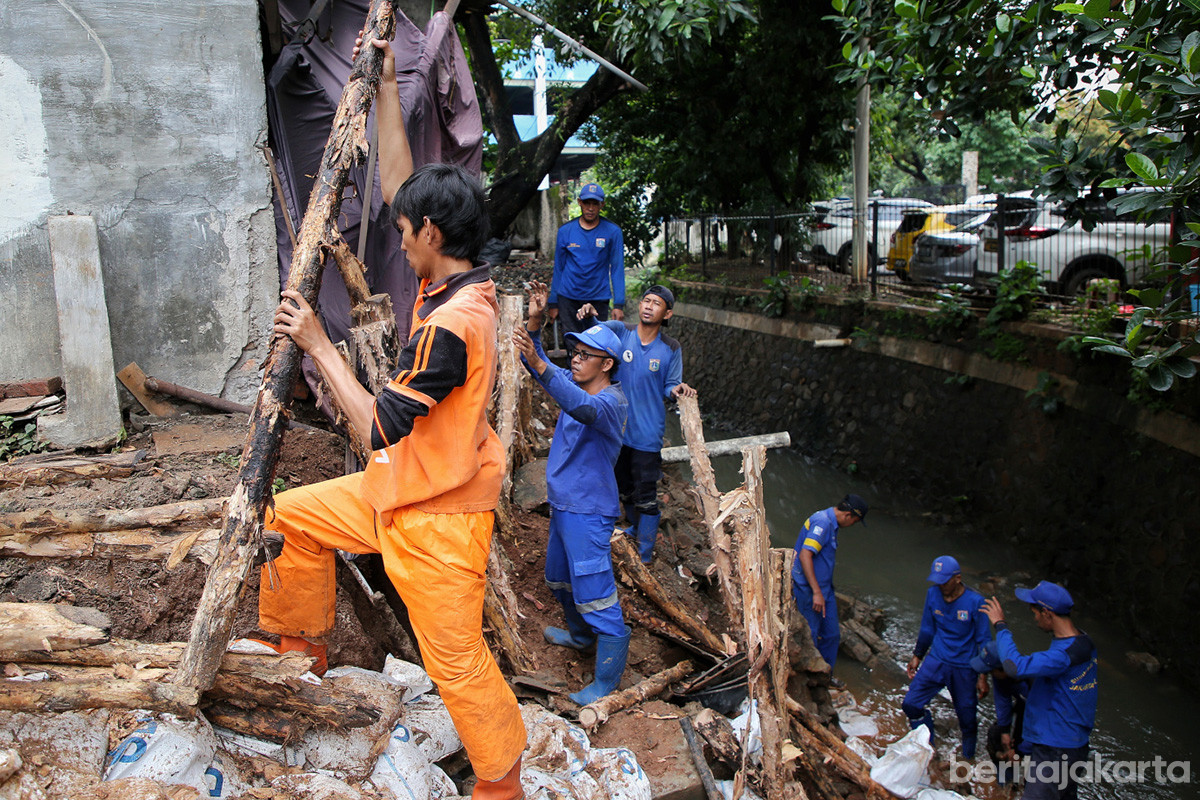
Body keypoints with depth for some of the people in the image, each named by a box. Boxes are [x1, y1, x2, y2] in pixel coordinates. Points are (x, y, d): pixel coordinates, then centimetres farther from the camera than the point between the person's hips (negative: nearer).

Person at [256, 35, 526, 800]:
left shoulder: (453, 323, -29)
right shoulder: (459, 283, -1)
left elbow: (381, 425, -25)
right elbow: (398, 182, 10)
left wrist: (319, 344, -19)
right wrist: (387, 88, 10)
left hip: (437, 516, -9)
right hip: (399, 490, 10)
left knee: (457, 659, 3)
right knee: (295, 514, 22)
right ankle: (306, 636, 42)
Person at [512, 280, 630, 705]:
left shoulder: (613, 400, -21)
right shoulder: (574, 383, 4)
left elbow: (583, 408, -43)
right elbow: (536, 361, 5)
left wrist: (539, 365, -54)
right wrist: (535, 320, -13)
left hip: (588, 511, -9)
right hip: (562, 505, 10)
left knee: (594, 591, -4)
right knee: (559, 579, 26)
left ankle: (608, 678, 8)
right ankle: (581, 635, 50)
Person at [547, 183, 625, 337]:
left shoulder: (612, 232, 0)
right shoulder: (565, 231, 5)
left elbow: (617, 268, -1)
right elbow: (558, 268, 10)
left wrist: (618, 304, -9)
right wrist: (553, 303, 8)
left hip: (599, 298, -1)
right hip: (568, 298, 1)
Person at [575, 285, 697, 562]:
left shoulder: (671, 349, -7)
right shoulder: (621, 331, -6)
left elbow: (669, 387, -1)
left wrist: (677, 390, -24)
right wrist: (590, 315, -46)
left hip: (648, 433, -3)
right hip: (618, 426, 3)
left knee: (646, 495, 2)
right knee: (625, 487, 22)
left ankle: (645, 552, 18)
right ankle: (636, 529, 47)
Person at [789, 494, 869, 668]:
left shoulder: (830, 523, 13)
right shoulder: (822, 522, -19)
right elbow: (804, 556, -28)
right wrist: (816, 592, -28)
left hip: (824, 588, 10)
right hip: (809, 590, -10)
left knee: (832, 634, 13)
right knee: (810, 636, -1)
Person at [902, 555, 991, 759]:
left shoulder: (975, 601, -16)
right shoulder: (933, 594, -5)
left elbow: (983, 641, -7)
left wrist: (983, 677, -6)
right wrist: (917, 656, 16)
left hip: (964, 668, -3)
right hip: (936, 660, 3)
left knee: (967, 718, 8)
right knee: (911, 704, -5)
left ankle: (968, 758, 36)